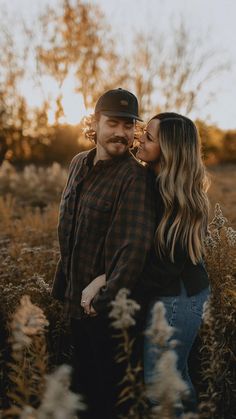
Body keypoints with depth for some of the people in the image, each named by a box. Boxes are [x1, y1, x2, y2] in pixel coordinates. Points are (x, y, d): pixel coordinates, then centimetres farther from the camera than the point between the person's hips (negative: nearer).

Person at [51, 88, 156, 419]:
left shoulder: (133, 176, -22)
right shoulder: (79, 164, 3)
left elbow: (135, 246, -29)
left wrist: (104, 300, -24)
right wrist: (62, 282, 15)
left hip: (107, 307, -7)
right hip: (77, 298, 7)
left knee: (105, 383, 14)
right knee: (82, 375, 26)